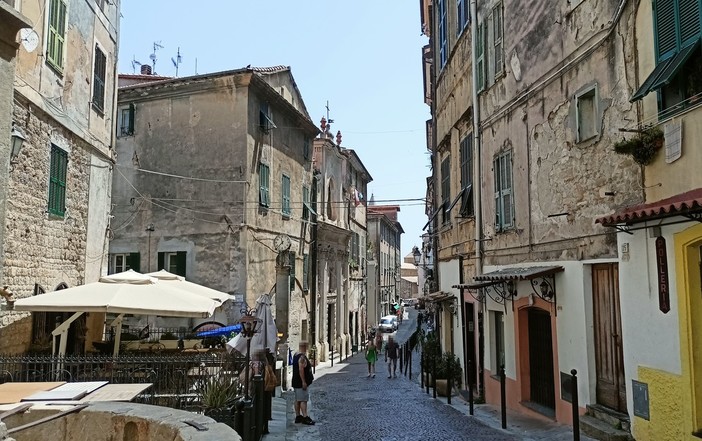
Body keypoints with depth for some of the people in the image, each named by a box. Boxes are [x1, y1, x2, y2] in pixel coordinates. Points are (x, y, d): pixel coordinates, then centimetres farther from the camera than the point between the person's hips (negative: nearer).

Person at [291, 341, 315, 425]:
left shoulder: (296, 355, 13)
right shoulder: (302, 357, -18)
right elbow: (301, 369, -24)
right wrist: (304, 382, -23)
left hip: (296, 382, 10)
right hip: (301, 382, -10)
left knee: (297, 399, 12)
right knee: (303, 400, -10)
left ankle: (298, 416, 16)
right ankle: (305, 417, -12)